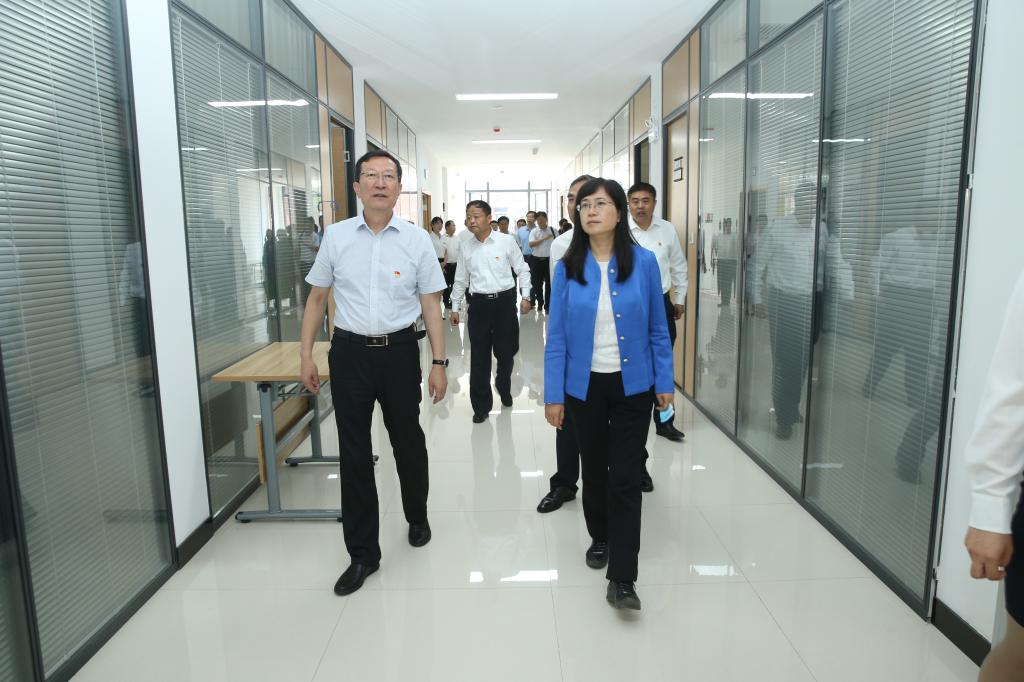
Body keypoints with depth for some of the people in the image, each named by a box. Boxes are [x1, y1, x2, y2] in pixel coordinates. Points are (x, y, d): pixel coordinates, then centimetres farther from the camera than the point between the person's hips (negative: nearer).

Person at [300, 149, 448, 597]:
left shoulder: (417, 240, -2)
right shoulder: (336, 237, 1)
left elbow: (431, 305, 1)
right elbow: (317, 299, 8)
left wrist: (439, 363, -2)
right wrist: (306, 356, 4)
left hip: (400, 352, 0)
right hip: (350, 352, 1)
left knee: (408, 443, 16)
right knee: (354, 454, 5)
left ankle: (417, 518, 43)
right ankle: (362, 554, 20)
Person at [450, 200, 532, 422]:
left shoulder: (507, 241, -4)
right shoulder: (466, 246, 5)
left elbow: (522, 270, 3)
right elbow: (461, 279, 13)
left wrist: (526, 296, -3)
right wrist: (455, 307, 14)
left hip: (505, 301, -1)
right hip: (479, 303, 2)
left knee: (506, 352, 10)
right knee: (479, 358, 2)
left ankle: (504, 387, 41)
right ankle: (481, 405, 15)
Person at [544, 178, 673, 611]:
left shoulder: (643, 262, -6)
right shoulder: (567, 269, -4)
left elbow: (658, 329, -1)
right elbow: (556, 336, -3)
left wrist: (665, 383, -1)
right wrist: (553, 395, -4)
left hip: (632, 385, -1)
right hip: (584, 386, 2)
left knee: (626, 478, -1)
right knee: (594, 471, 17)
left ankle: (622, 578, 7)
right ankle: (600, 539, 41)